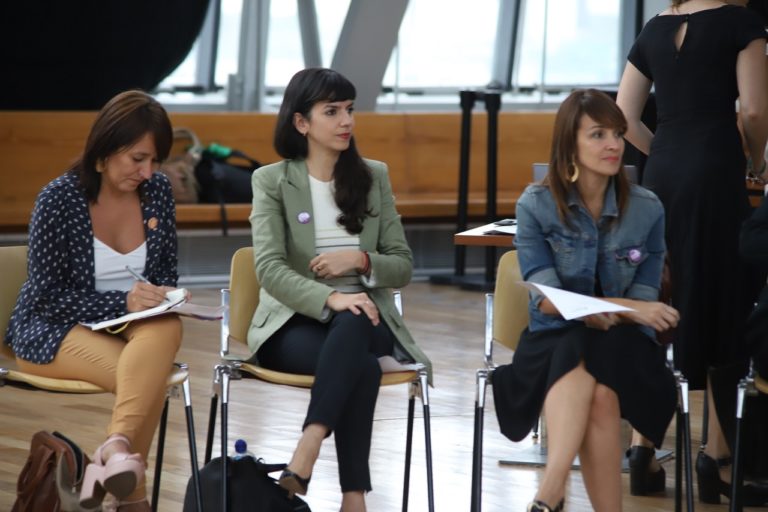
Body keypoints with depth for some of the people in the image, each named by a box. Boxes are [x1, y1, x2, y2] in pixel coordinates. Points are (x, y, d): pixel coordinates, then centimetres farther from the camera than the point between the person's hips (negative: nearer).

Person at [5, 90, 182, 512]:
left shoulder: (157, 191, 0)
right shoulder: (59, 198, -14)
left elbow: (166, 271, 13)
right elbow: (47, 298, -13)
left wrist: (161, 296, -12)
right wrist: (123, 302, -24)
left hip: (131, 327, 4)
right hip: (53, 333, -4)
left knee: (167, 328, -35)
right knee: (150, 375, -34)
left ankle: (116, 449, -45)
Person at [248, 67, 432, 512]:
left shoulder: (374, 176, 12)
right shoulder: (272, 181, 2)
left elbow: (403, 267, 11)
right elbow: (269, 268, -12)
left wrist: (360, 260, -12)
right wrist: (330, 298, -30)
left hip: (362, 316, 2)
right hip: (294, 321, -2)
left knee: (351, 328, -39)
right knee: (361, 367, -37)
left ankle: (304, 460, -48)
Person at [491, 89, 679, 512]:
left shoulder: (647, 210, 3)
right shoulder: (536, 205, -1)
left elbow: (645, 300, 3)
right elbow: (545, 299, -9)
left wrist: (606, 316, -19)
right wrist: (627, 307, -22)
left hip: (623, 345, 1)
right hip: (554, 339, -1)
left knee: (599, 393, -35)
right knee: (577, 365, -38)